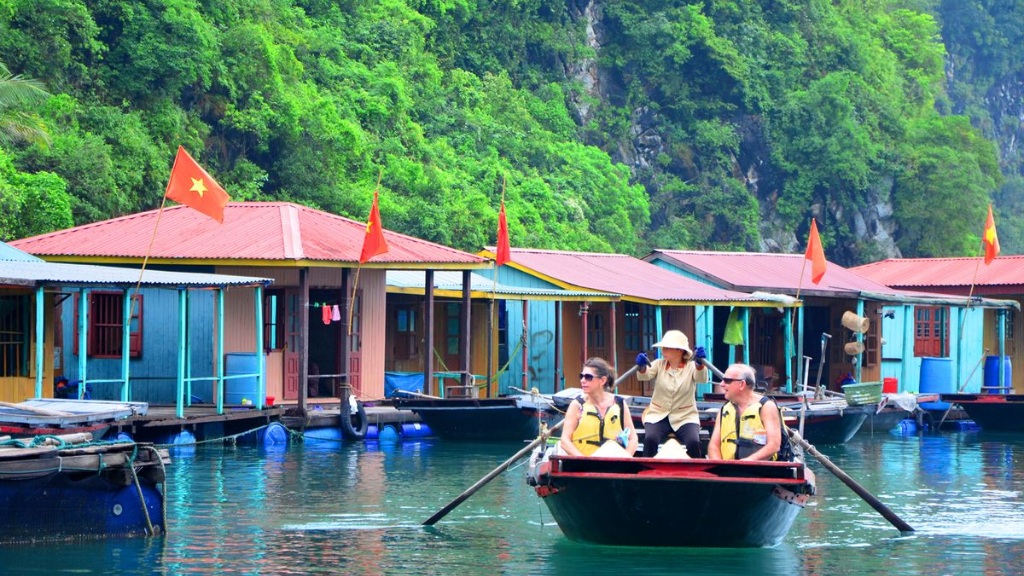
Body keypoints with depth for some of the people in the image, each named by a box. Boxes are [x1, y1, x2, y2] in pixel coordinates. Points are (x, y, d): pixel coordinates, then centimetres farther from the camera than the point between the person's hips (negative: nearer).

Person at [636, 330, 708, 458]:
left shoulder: (691, 366, -1)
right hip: (658, 415, 1)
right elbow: (644, 376, -14)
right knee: (650, 439, -28)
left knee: (693, 442, -28)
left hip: (685, 417, -1)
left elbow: (702, 379, -22)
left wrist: (700, 364, -44)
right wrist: (642, 366, -39)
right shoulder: (659, 364, 4)